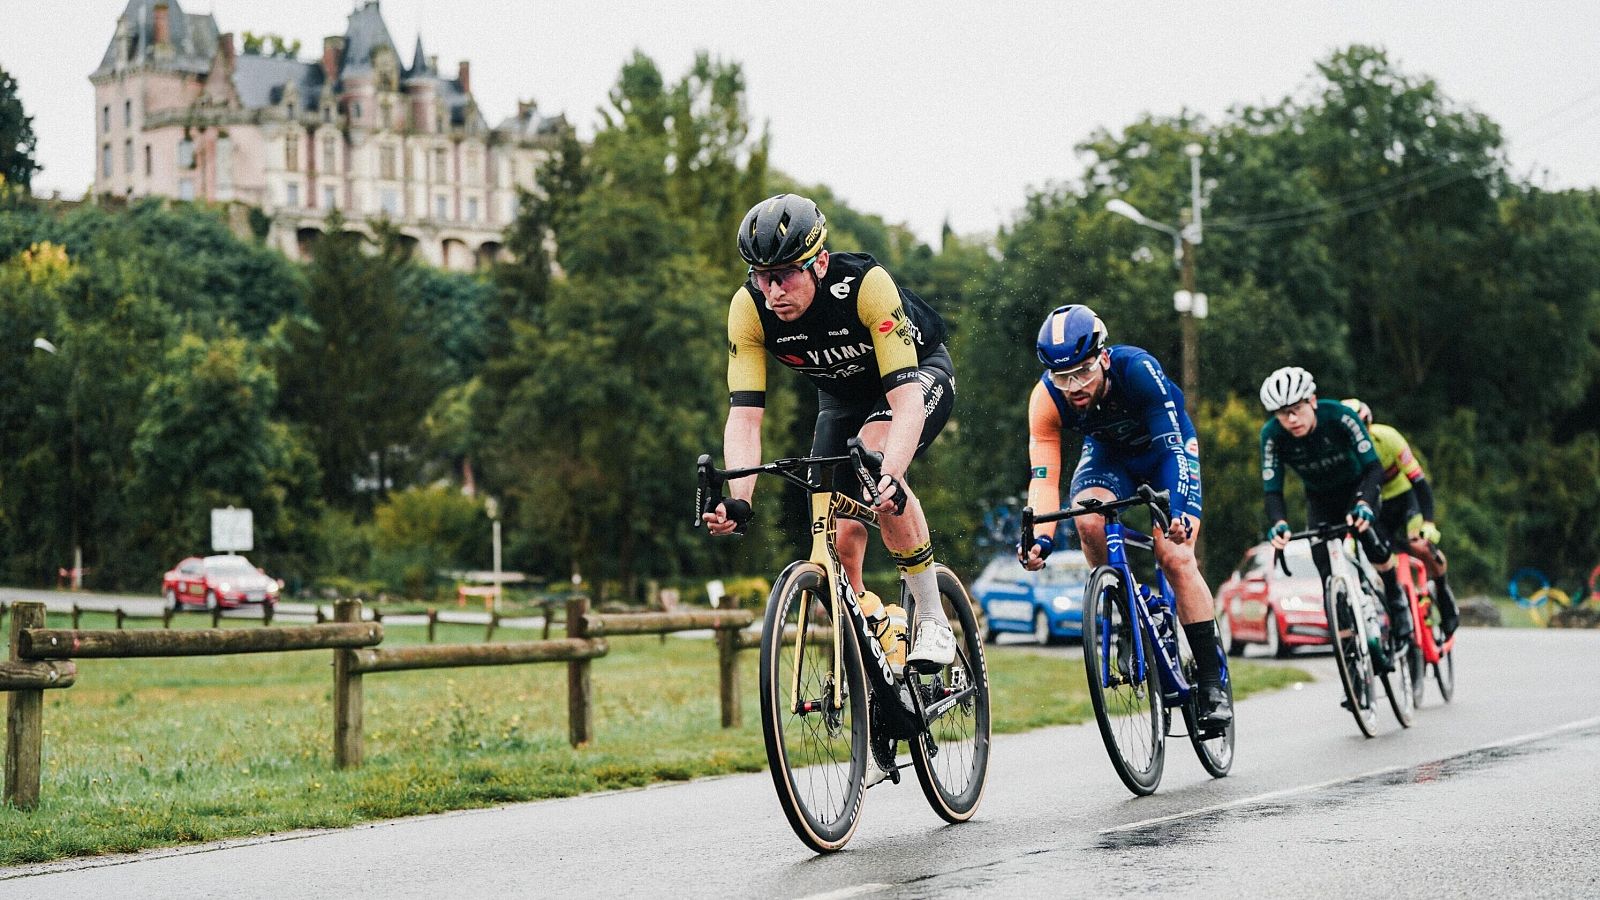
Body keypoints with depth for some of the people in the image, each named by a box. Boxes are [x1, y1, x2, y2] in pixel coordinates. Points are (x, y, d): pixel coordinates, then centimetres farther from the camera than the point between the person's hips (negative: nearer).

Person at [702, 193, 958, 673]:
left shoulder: (865, 283, -38)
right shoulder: (748, 309, -26)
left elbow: (906, 399, -43)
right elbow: (744, 415, -29)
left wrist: (890, 477, -59)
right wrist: (738, 500, -45)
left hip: (919, 373, -4)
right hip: (842, 394, 4)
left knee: (876, 453, -34)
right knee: (842, 532, -10)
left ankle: (932, 620, -22)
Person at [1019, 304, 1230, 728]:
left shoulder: (1138, 369, -37)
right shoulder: (1046, 398, -29)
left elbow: (1174, 446, -40)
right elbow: (1043, 476, -28)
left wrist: (1180, 510, -55)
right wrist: (1041, 538, -45)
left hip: (1164, 447, -2)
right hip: (1108, 454, 2)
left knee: (1176, 557, -18)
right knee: (1089, 520, -30)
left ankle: (1213, 684, -10)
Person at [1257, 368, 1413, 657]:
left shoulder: (1340, 416, -32)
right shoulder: (1272, 435, -25)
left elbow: (1373, 467, -34)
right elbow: (1272, 490, -25)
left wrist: (1364, 504, -52)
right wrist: (1279, 524, -46)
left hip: (1357, 487, -2)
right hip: (1321, 500, 2)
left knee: (1371, 538, -27)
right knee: (1329, 576, -12)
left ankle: (1397, 600, -1)